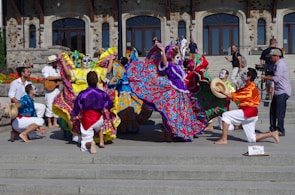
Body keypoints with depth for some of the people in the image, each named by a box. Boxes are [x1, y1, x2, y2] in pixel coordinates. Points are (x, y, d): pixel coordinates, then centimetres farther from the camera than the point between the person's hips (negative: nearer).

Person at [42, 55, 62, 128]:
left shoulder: (57, 68, 16)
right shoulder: (46, 68, -6)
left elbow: (61, 76, 24)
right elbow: (47, 77, -22)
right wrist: (58, 77, -20)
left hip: (57, 88, 7)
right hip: (50, 89, -7)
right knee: (50, 106, -6)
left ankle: (55, 123, 13)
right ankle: (49, 123, 2)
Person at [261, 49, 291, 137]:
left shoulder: (280, 64, -15)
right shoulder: (277, 64, 17)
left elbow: (276, 78, -22)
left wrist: (265, 77, -12)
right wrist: (269, 77, 7)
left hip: (283, 92, -10)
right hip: (278, 91, 10)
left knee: (280, 112, -7)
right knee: (273, 111, 13)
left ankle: (280, 131, 0)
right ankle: (273, 129, 21)